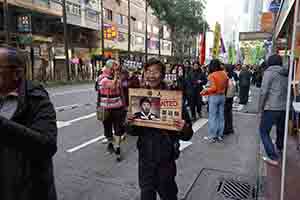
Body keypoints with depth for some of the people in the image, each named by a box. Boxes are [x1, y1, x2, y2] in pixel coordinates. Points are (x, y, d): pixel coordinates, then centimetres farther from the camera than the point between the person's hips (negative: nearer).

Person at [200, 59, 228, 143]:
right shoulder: (224, 74, 4)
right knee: (221, 116, 12)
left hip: (214, 97, -6)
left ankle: (212, 137, 6)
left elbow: (213, 88, -19)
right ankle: (220, 135, 20)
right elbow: (226, 86, 10)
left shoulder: (212, 75, -14)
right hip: (222, 96, 6)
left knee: (212, 117, 1)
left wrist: (205, 91, -6)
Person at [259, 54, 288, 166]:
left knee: (264, 131, 2)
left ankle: (273, 158, -4)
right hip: (284, 108, 7)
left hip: (271, 107, -7)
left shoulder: (269, 72, -6)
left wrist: (261, 107, -5)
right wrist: (285, 104, 20)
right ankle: (280, 148, 49)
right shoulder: (286, 74, 13)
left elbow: (264, 91, -13)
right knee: (281, 129, 25)